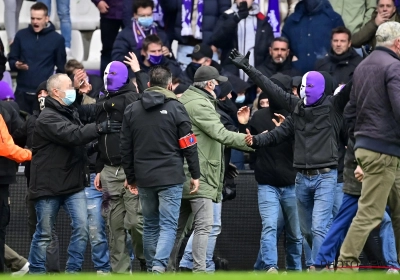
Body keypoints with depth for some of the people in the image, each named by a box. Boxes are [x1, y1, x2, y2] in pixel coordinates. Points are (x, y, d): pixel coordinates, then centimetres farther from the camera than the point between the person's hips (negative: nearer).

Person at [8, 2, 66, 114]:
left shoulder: (57, 39, 0)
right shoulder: (21, 35, 4)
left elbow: (62, 67, 5)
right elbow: (11, 59, 11)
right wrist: (16, 65, -12)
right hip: (22, 92, 2)